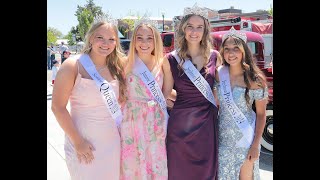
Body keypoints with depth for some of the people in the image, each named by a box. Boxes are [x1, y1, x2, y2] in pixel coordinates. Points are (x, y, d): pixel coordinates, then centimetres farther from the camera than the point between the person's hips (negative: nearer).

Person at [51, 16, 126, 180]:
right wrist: (78, 141, -15)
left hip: (113, 141, 5)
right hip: (85, 143, -5)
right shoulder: (73, 65, -12)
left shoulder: (116, 68, 4)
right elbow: (58, 107, -13)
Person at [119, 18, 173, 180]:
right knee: (132, 166, 7)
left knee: (157, 166, 9)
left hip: (156, 124, 2)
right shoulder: (126, 64, -6)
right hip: (132, 122, -2)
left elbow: (167, 92, 8)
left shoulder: (162, 63, 1)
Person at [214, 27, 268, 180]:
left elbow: (261, 115, -8)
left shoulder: (255, 80, -14)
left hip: (246, 140, -3)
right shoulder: (219, 74, -6)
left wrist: (255, 145, -10)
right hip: (223, 137, 3)